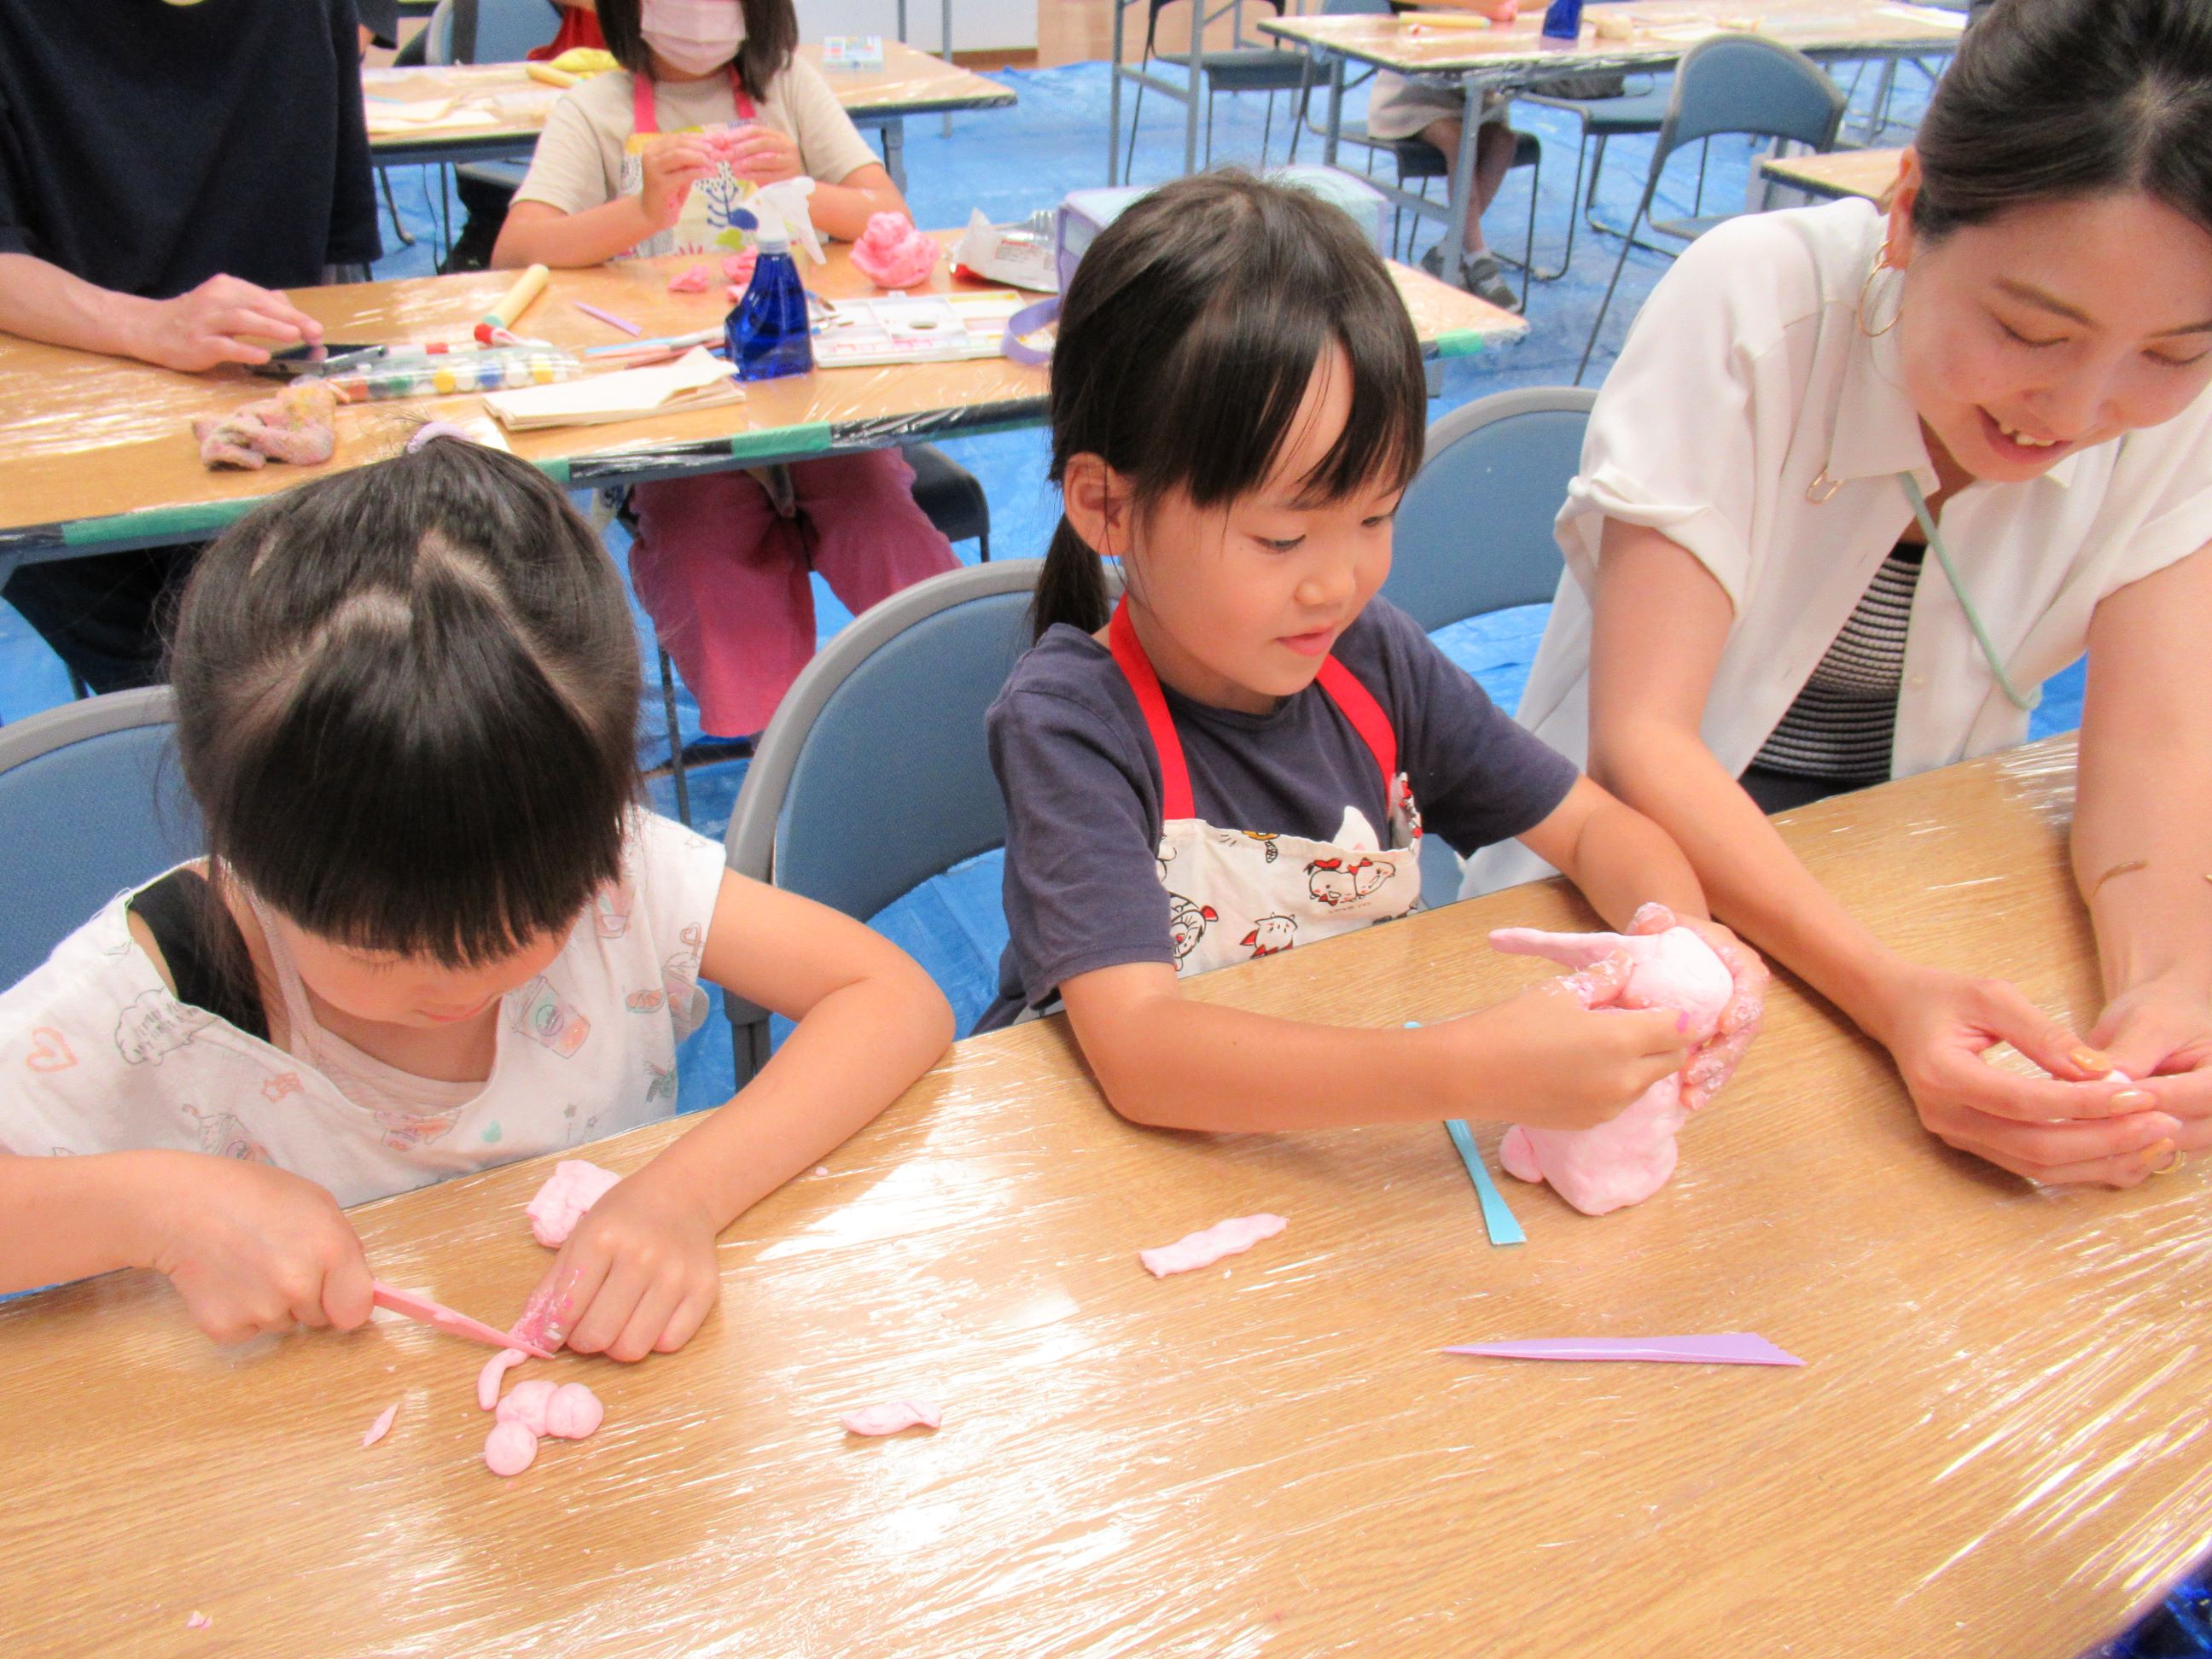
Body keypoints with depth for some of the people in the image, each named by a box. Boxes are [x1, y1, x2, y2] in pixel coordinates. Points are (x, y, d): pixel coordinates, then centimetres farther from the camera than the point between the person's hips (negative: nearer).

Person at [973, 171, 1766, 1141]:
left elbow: (1595, 826, 5)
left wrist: (1680, 936, -17)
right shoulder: (1068, 720, -21)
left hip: (1368, 1131, 5)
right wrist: (1473, 1073, -40)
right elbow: (1138, 1052, -32)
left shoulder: (1374, 660, -6)